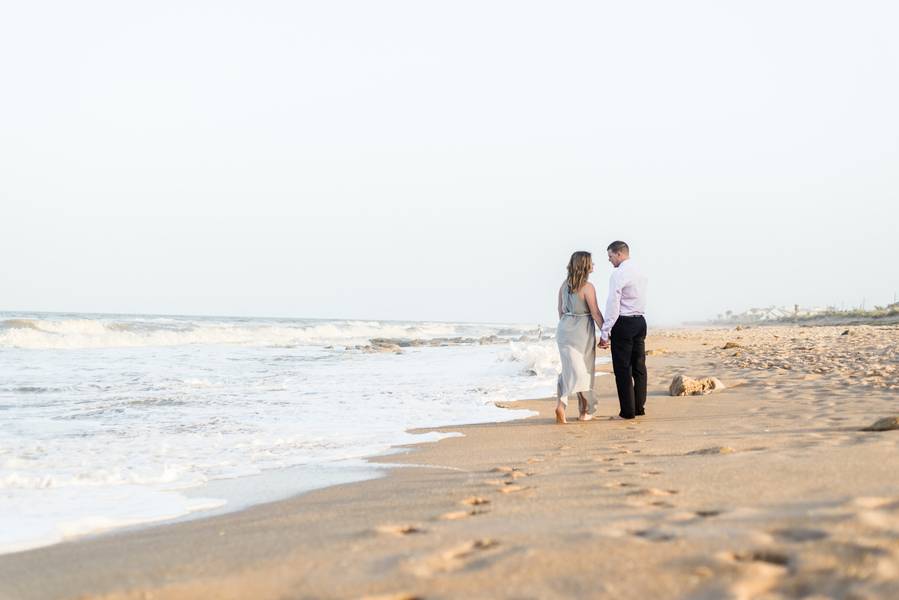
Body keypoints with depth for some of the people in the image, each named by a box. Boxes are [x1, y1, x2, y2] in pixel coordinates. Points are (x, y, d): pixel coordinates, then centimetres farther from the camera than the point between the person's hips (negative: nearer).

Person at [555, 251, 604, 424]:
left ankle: (561, 404, -15)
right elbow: (595, 314, -13)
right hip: (582, 331, -5)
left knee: (570, 369, 6)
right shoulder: (587, 287, -14)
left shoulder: (564, 285, 5)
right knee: (585, 369, 9)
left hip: (565, 329, 5)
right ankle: (585, 411, 19)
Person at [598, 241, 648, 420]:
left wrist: (604, 333, -14)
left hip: (623, 323, -8)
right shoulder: (639, 272, 13)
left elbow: (613, 305, -17)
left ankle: (627, 411, -2)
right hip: (640, 320, 8)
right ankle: (639, 407, 17)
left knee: (622, 368, -3)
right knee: (639, 366, 12)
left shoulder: (618, 274, -13)